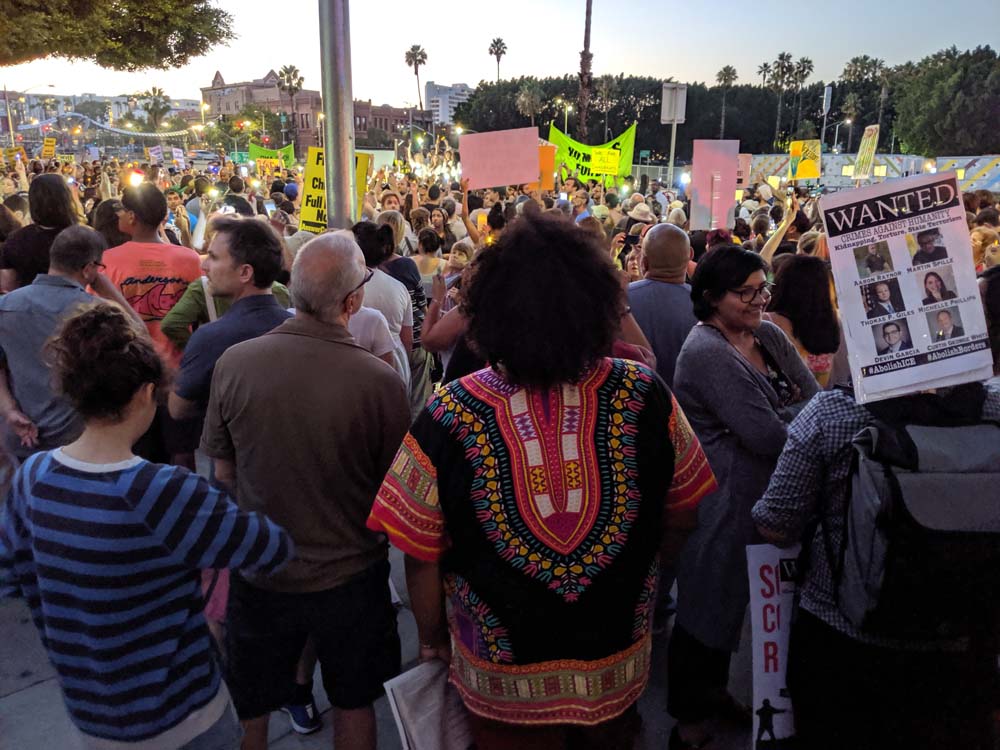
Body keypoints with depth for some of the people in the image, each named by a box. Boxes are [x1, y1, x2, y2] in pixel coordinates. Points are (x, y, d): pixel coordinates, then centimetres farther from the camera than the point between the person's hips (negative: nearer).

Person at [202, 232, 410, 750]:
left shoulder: (233, 363, -17)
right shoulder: (381, 382, -25)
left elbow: (223, 471, -3)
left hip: (258, 573, 2)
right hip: (351, 577, -1)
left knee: (250, 708, 26)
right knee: (353, 705, 24)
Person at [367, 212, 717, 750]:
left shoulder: (450, 417, -25)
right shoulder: (642, 396, -19)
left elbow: (420, 554, -15)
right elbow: (680, 514, -5)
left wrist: (432, 638, 4)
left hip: (503, 679, -1)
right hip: (618, 664, 2)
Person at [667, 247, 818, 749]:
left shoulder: (768, 336, 5)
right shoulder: (707, 353, -21)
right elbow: (767, 435, -25)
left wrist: (785, 414, -17)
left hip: (761, 496, 8)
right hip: (721, 500, -8)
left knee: (731, 596, 22)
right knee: (708, 601, 7)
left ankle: (714, 689, 43)